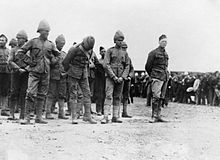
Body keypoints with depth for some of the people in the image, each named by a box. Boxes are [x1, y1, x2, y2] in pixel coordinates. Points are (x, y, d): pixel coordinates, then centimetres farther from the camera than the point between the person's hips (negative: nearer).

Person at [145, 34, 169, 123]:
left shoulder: (166, 54, 18)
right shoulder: (154, 53, -3)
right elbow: (147, 67, 1)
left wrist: (167, 75, 18)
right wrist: (152, 76, 10)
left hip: (165, 78, 7)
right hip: (157, 78, -7)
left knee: (161, 98, 6)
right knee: (156, 97, -14)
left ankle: (158, 116, 9)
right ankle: (154, 116, -14)